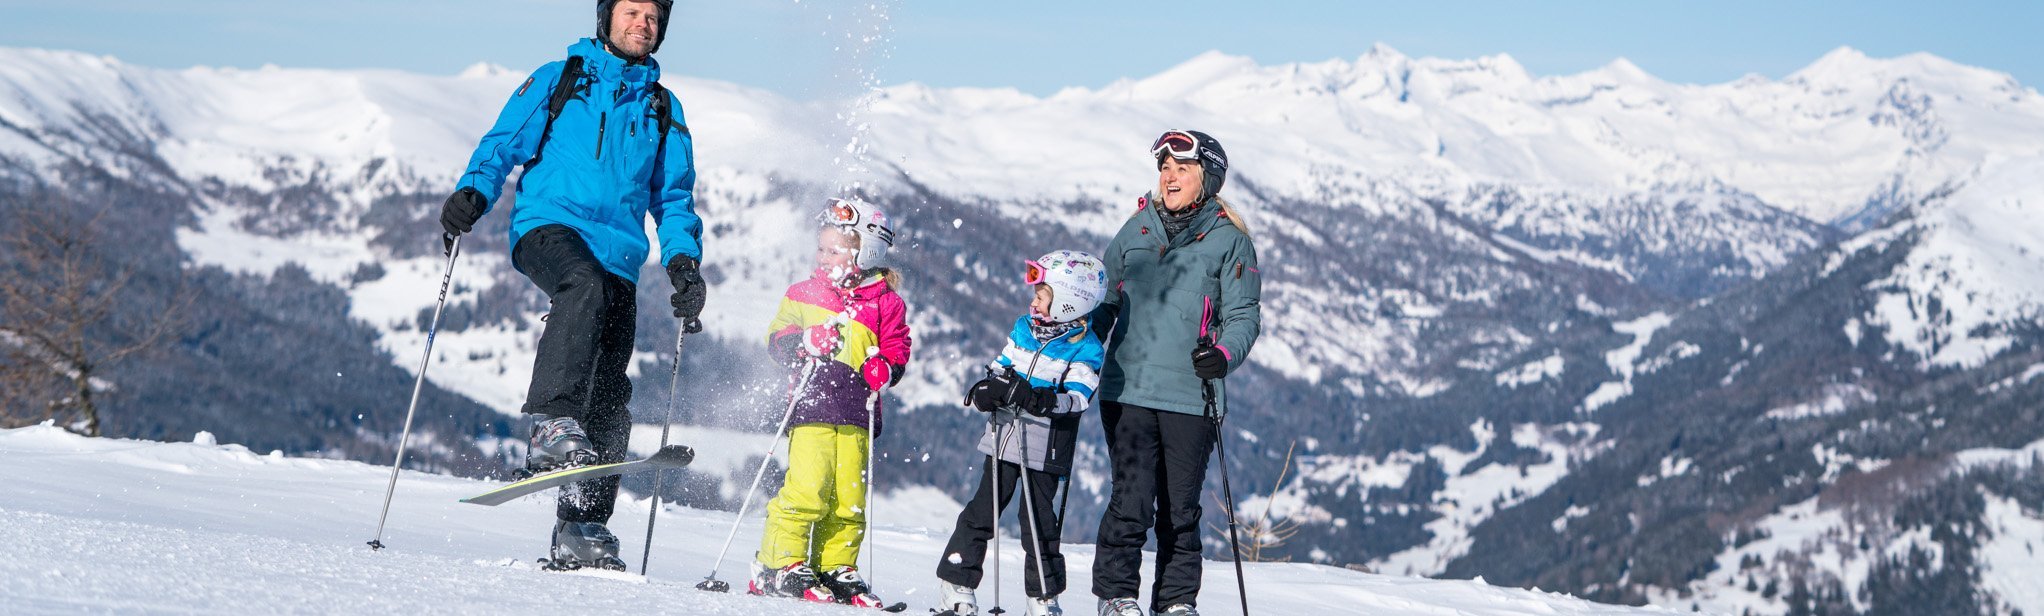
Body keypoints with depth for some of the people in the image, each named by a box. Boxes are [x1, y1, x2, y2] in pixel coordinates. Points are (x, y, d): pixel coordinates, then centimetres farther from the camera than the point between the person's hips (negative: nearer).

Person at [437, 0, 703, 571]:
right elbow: (504, 143, 9)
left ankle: (582, 531, 1)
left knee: (608, 394, -4)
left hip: (618, 257, 4)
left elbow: (674, 198, 23)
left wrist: (683, 259, 5)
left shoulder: (664, 110, 23)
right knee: (584, 287, -38)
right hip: (549, 226, -4)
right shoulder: (557, 79, 15)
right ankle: (551, 426, -45)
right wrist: (473, 192, -11)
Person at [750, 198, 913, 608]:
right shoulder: (803, 294, 11)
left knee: (849, 498, 0)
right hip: (813, 405, -2)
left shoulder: (886, 304, 10)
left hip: (856, 414, 2)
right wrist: (805, 340, -11)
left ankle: (836, 570, 13)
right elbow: (776, 338, 9)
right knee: (807, 490, -13)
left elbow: (897, 351, 13)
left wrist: (884, 368, -10)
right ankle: (778, 567, -5)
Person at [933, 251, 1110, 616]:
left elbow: (1079, 395, -16)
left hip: (1044, 451, -5)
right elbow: (999, 370, 16)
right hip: (1003, 438, 5)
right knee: (980, 514, 5)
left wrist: (1046, 400, -34)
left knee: (1038, 524, 1)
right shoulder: (1023, 329, 12)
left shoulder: (1085, 348, -6)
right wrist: (986, 391, -6)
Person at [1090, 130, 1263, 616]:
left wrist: (1224, 355, -18)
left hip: (1191, 397, -1)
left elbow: (1244, 315, 1)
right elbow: (1106, 298, 20)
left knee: (1180, 509, 6)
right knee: (1132, 501, -8)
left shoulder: (1228, 240, 3)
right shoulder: (1136, 229, 11)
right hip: (1128, 390, 1)